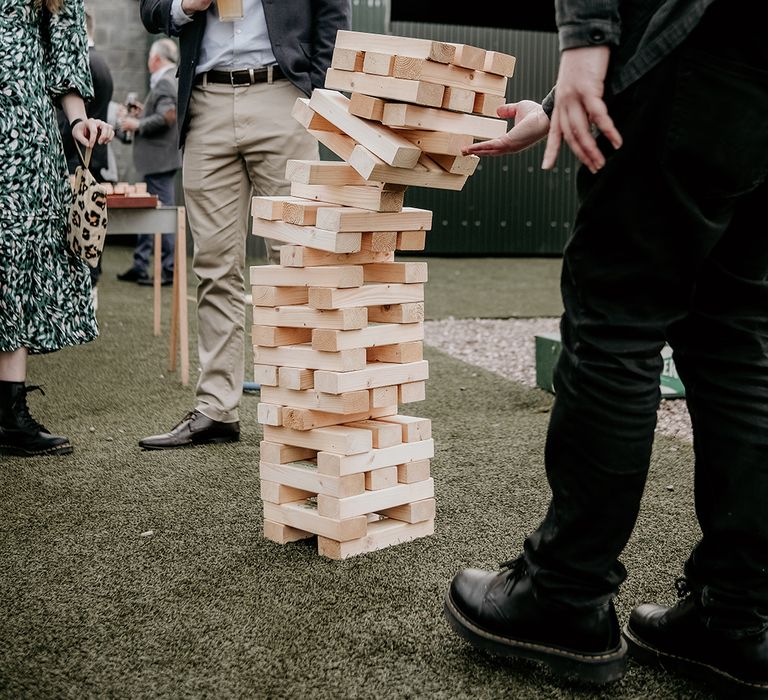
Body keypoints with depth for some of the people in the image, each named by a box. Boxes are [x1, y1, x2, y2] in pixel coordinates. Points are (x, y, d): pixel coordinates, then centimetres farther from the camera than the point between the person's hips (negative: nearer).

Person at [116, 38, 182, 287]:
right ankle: (140, 266, 22)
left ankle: (169, 270, -2)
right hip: (159, 159, 11)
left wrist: (138, 124, -14)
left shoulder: (164, 82, -14)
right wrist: (144, 113, 15)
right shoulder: (174, 80, 16)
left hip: (159, 159, -11)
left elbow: (166, 117, -25)